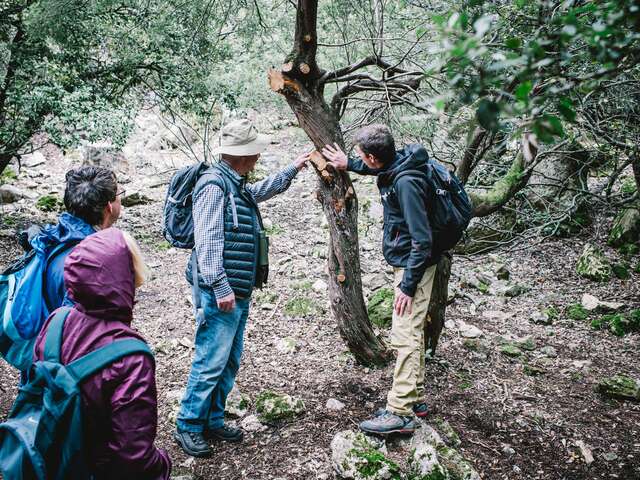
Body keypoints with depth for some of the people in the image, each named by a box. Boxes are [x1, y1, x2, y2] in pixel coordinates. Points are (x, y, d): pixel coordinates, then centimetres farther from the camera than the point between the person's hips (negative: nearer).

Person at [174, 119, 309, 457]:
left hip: (239, 292, 10)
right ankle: (188, 426, 12)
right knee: (210, 362, -3)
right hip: (220, 293, -10)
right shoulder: (214, 184, -14)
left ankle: (212, 420, 27)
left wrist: (293, 169, 44)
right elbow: (207, 242, -20)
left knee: (230, 361, 15)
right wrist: (221, 287, -23)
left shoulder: (238, 186, 15)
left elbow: (262, 190, 39)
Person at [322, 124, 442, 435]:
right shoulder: (393, 166, 2)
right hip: (406, 263, 10)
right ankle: (415, 399, 27)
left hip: (414, 266, -10)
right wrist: (348, 164, 28)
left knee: (404, 336, -9)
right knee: (412, 334, 16)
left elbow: (422, 240, -27)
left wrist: (408, 285, -25)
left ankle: (400, 412, -3)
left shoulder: (406, 182, -25)